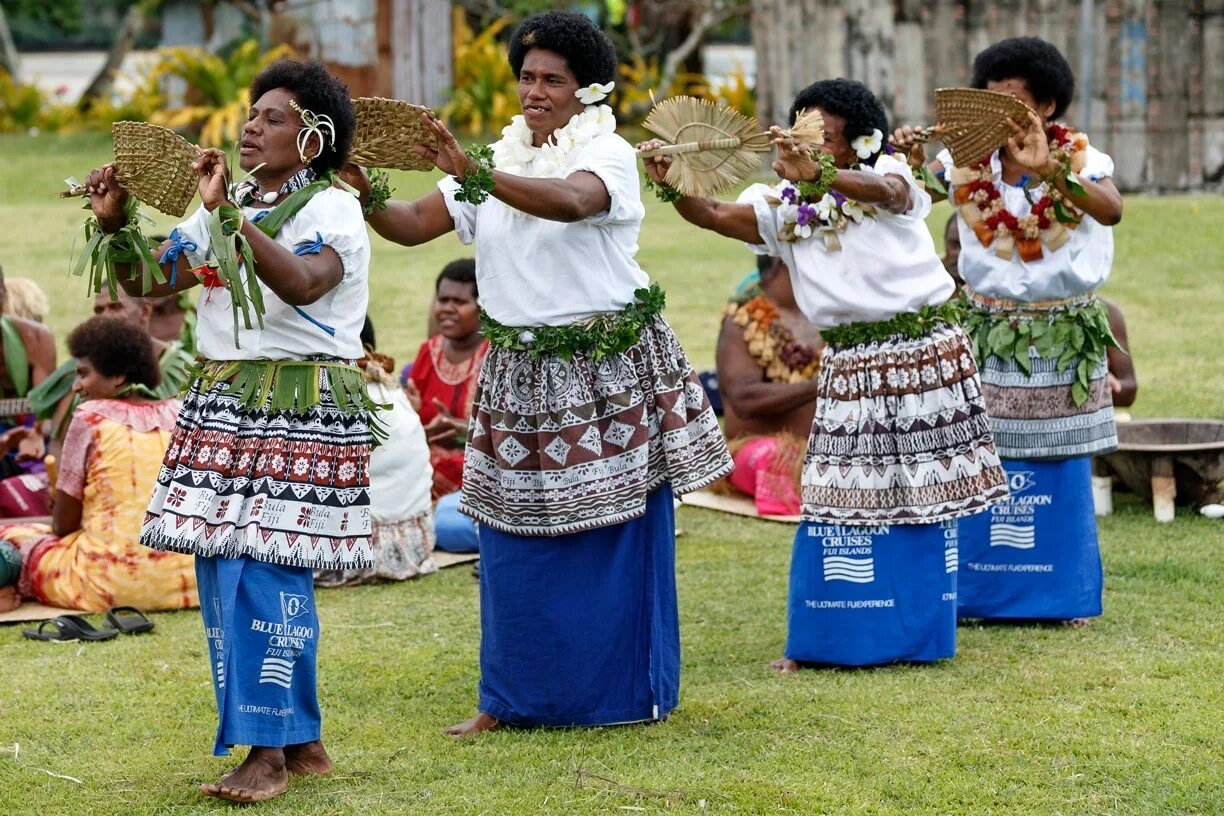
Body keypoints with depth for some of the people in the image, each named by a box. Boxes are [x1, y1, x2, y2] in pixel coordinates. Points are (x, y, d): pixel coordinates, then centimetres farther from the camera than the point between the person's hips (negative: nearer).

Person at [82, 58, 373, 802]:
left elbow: (299, 282, -26)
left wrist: (229, 212, -31)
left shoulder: (333, 210, -6)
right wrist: (113, 221, -1)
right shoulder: (223, 214, 15)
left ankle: (268, 750, -9)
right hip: (222, 405, 8)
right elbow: (146, 281, 15)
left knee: (265, 573, -13)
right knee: (223, 576, 6)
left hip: (301, 411, -7)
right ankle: (302, 741, 14)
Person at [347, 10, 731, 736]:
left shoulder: (609, 155, -9)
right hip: (523, 372, 5)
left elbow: (570, 201, -32)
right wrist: (366, 197, -19)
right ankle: (515, 696, 13)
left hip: (610, 373, -5)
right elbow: (414, 225, 2)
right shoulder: (500, 162, 8)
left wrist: (475, 175, -45)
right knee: (516, 540, 5)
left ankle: (628, 693, 12)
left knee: (616, 537, 1)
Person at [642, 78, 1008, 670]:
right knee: (838, 503, 2)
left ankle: (922, 633, 14)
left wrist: (818, 175, -53)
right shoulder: (785, 205, 3)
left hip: (922, 354, -4)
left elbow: (886, 192, -33)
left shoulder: (888, 176, -9)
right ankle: (819, 640, 7)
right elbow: (716, 216, -9)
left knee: (921, 498, 3)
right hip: (848, 369, 4)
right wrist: (670, 186, -30)